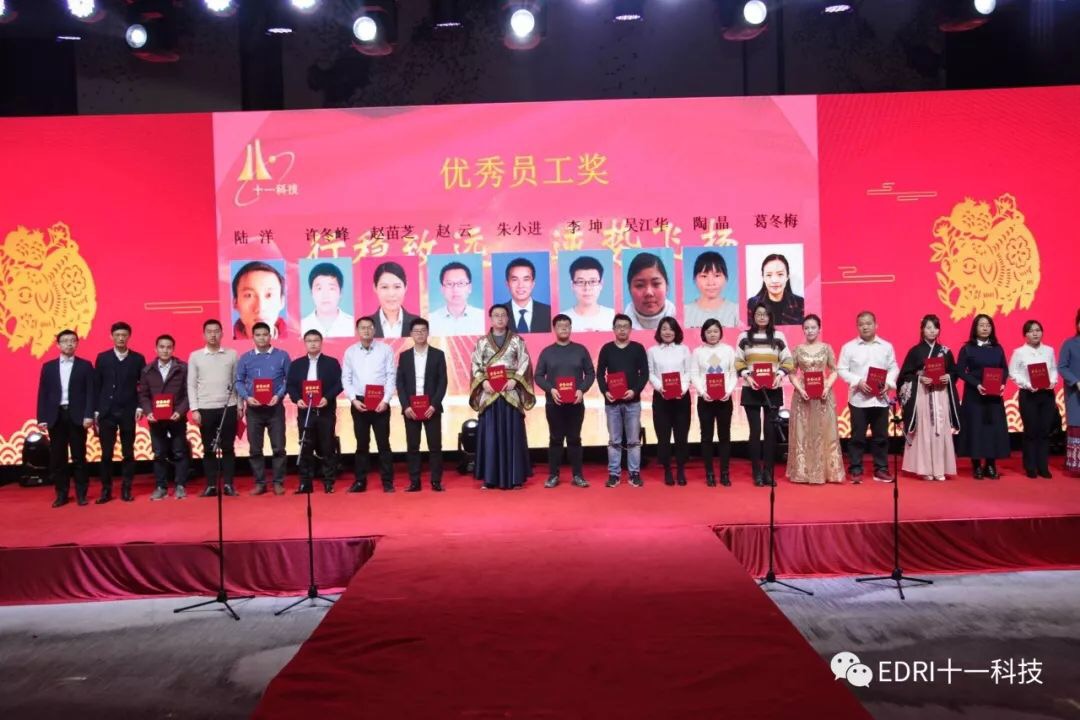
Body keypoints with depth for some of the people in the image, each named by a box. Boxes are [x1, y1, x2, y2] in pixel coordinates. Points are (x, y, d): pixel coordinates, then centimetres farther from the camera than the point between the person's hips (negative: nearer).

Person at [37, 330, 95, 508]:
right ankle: (61, 494, 13)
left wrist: (89, 415, -12)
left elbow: (90, 392, -1)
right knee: (57, 458, 5)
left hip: (77, 416, -2)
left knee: (79, 457, 1)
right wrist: (41, 418, -1)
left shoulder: (85, 365, 5)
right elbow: (43, 394, 8)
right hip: (56, 416, 2)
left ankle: (81, 494, 8)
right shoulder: (48, 367, 11)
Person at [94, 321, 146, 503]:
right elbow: (96, 385, 5)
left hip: (128, 412, 0)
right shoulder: (102, 357, 5)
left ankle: (126, 489, 10)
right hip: (106, 412, 0)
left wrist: (140, 407, -5)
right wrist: (95, 410, 0)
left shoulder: (138, 359, 3)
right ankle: (106, 490, 9)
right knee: (106, 453, 2)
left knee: (128, 453, 3)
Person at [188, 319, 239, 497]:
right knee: (208, 449, 5)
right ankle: (211, 485, 11)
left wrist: (240, 405, 4)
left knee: (228, 447, 3)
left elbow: (237, 381, 8)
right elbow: (191, 385, 4)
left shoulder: (232, 354, 5)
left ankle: (228, 484, 9)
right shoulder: (195, 356, 4)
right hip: (205, 409, 0)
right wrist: (194, 409, -4)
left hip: (228, 407, 0)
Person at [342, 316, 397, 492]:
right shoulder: (350, 351, 6)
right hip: (358, 403, 2)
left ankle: (387, 481, 5)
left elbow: (391, 376, -2)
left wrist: (385, 400, -11)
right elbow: (346, 379, 5)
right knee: (362, 443, 7)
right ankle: (360, 481, 13)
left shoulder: (385, 349, 1)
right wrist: (353, 400, -7)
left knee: (383, 443, 0)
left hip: (380, 402, -2)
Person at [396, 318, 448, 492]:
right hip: (410, 408, 1)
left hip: (431, 408, -1)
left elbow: (442, 382, -1)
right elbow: (400, 383, 4)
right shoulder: (404, 356, 8)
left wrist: (434, 405, -12)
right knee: (412, 447, 2)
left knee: (435, 446, -1)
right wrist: (406, 406, -9)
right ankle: (414, 482, 8)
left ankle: (436, 481, 6)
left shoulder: (438, 354, 4)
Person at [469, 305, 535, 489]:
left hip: (511, 393, -1)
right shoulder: (482, 342, 10)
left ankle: (515, 477, 3)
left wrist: (514, 380, -13)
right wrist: (483, 381, -11)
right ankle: (490, 478, 3)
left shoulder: (517, 340, 8)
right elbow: (475, 365, 5)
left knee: (512, 433, -1)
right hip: (489, 393, 1)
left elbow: (525, 363, 1)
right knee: (490, 434, -1)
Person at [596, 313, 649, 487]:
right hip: (612, 401, 1)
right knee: (614, 440, 5)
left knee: (633, 440, 3)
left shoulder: (638, 348, 3)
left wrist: (635, 390, -14)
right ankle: (614, 474, 10)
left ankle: (635, 473, 10)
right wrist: (605, 391, -10)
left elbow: (644, 373, 0)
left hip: (632, 401, -1)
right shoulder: (606, 349, 6)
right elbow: (600, 374, 5)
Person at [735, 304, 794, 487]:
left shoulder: (778, 336, 6)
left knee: (770, 430, 1)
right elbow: (738, 362, 3)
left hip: (773, 390, 1)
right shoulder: (744, 337, 5)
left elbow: (788, 361, 6)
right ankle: (757, 473, 7)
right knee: (755, 430, 1)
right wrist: (747, 376, -13)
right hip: (751, 390, -1)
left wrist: (779, 375, -11)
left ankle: (768, 472, 9)